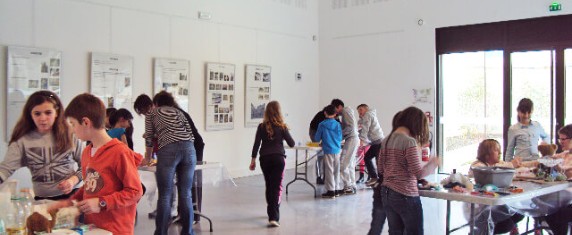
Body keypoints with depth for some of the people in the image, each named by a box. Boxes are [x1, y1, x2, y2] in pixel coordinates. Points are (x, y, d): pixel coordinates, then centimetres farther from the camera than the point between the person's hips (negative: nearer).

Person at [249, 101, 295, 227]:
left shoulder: (262, 127, 2)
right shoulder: (282, 127, -3)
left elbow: (256, 144, 0)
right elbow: (291, 144, 2)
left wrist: (253, 160, 7)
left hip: (265, 159, 3)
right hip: (278, 158, -3)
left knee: (269, 186, 18)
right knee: (277, 187, -4)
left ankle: (271, 212, 33)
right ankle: (274, 217, -15)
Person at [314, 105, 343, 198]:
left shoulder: (322, 125, -7)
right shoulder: (338, 124, 2)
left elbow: (317, 138, 0)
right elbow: (340, 138, 8)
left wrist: (323, 139, 22)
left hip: (328, 151, -4)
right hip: (337, 150, 4)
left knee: (329, 170, 1)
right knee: (336, 171, 13)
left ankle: (331, 191, 2)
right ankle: (337, 189, 20)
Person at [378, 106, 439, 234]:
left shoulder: (386, 140, 6)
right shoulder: (409, 142, -16)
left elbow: (380, 170, 10)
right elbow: (418, 173, -17)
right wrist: (433, 163, -1)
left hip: (386, 193, 7)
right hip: (405, 195, -7)